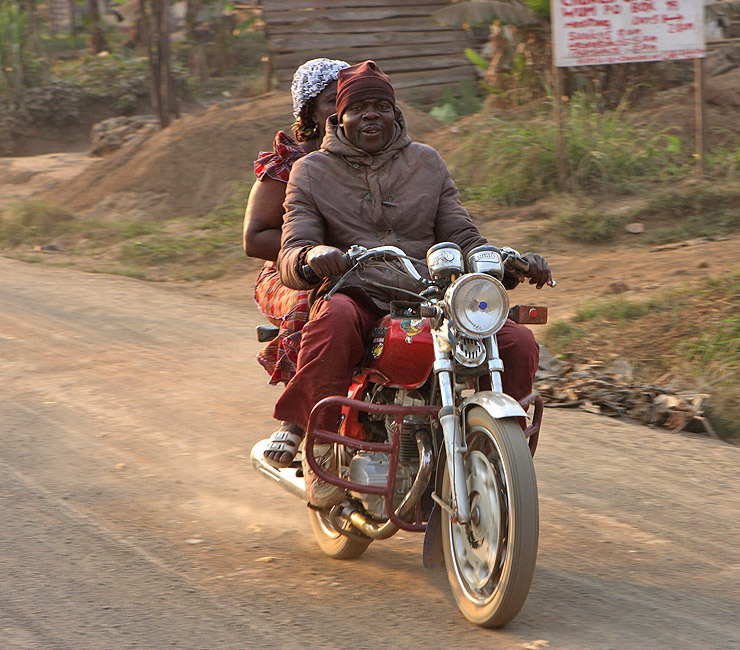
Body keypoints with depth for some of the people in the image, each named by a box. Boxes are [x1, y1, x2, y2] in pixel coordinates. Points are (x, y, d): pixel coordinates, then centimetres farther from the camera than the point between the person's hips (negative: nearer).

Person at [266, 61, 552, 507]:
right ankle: (320, 445, -29)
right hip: (356, 298, -3)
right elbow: (290, 260, -2)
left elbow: (465, 239, 12)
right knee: (334, 320, -40)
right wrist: (312, 256, -28)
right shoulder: (312, 171, 10)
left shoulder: (427, 162, 17)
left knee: (519, 343, -19)